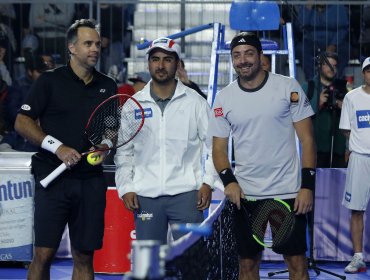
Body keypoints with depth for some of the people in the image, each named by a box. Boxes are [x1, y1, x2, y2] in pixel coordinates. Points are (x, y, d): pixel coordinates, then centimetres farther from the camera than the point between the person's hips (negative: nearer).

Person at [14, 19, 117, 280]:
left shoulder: (108, 86, 13)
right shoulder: (50, 81, 1)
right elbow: (22, 122, -2)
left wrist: (104, 146, 0)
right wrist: (57, 147, -13)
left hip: (91, 180, 4)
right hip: (53, 177, -4)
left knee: (84, 256, 5)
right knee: (44, 254, -7)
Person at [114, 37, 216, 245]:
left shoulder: (195, 102, 5)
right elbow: (123, 151, 14)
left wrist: (208, 182, -3)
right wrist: (126, 188, 4)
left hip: (186, 194, -2)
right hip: (145, 196, 2)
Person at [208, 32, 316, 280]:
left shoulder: (288, 87, -2)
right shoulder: (224, 98, 4)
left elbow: (307, 139, -2)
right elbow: (219, 148, 8)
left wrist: (308, 185, -9)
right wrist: (228, 180, -10)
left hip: (288, 193, -2)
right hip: (245, 195, 2)